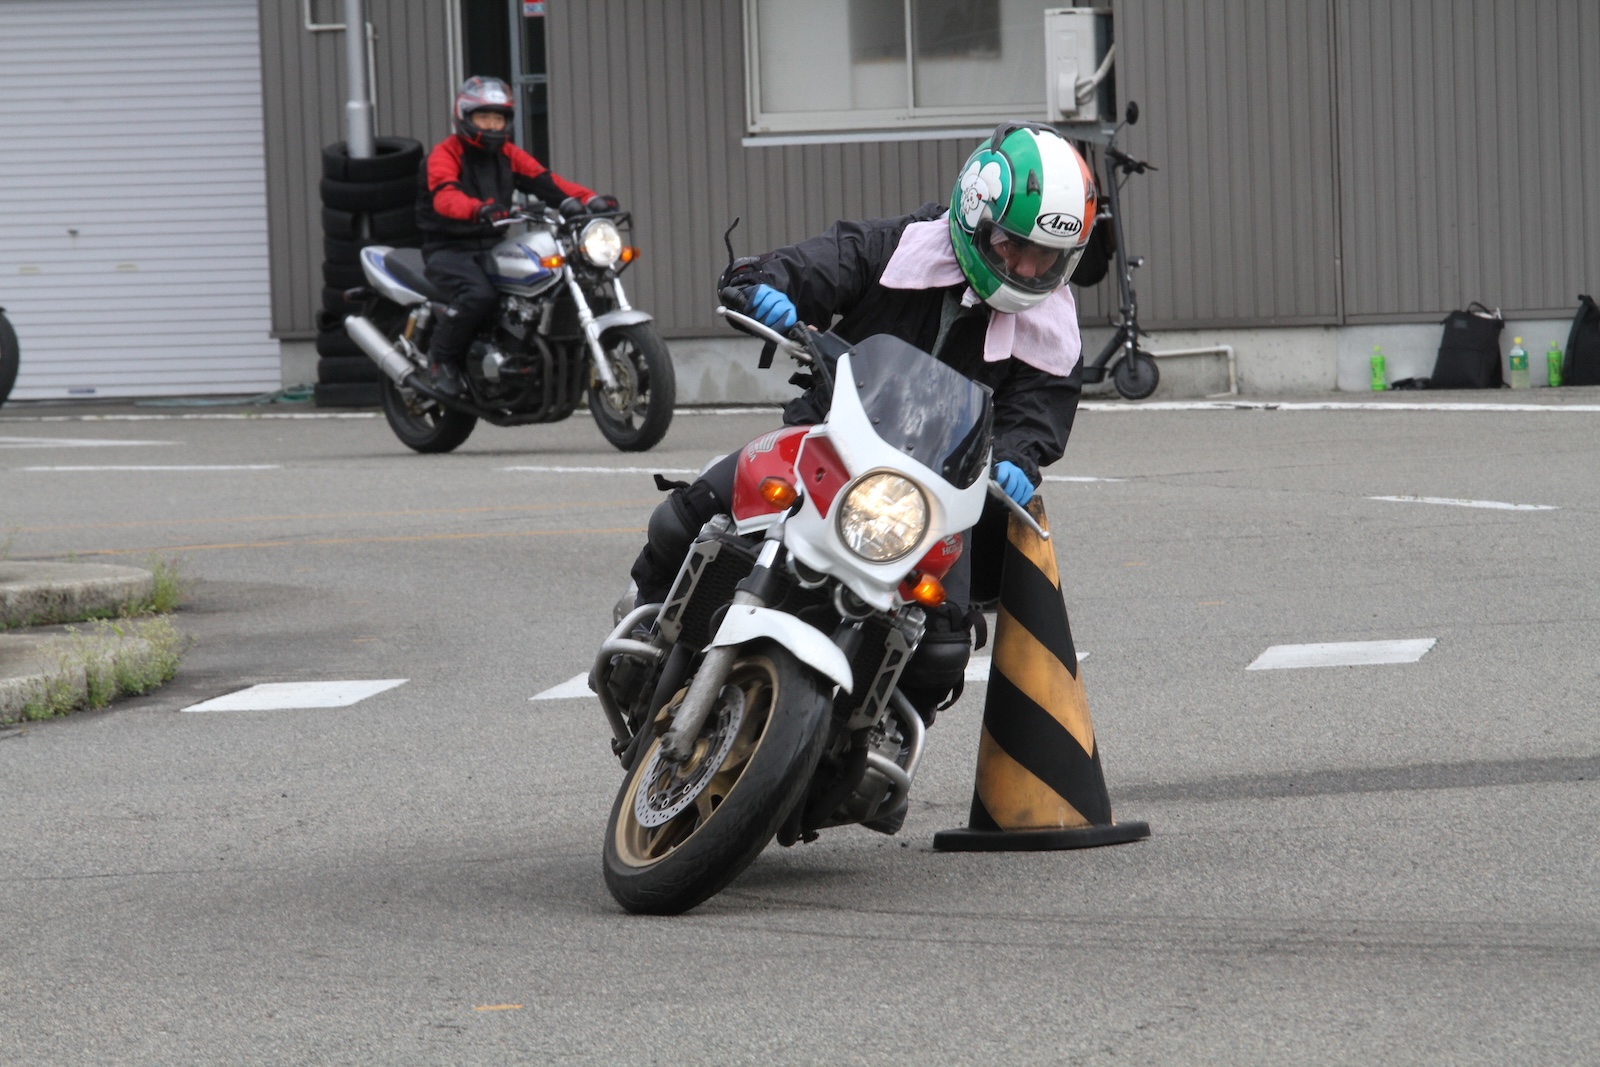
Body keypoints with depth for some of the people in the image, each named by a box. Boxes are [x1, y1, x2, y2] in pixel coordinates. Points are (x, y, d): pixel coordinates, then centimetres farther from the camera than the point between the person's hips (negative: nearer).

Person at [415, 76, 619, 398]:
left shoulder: (507, 154, 15)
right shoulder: (445, 154, -7)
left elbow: (544, 181, 3)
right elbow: (444, 197, -26)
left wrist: (588, 199, -15)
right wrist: (479, 210, -47)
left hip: (493, 247, 7)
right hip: (449, 250, -7)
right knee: (480, 293, -34)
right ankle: (441, 356, -13)